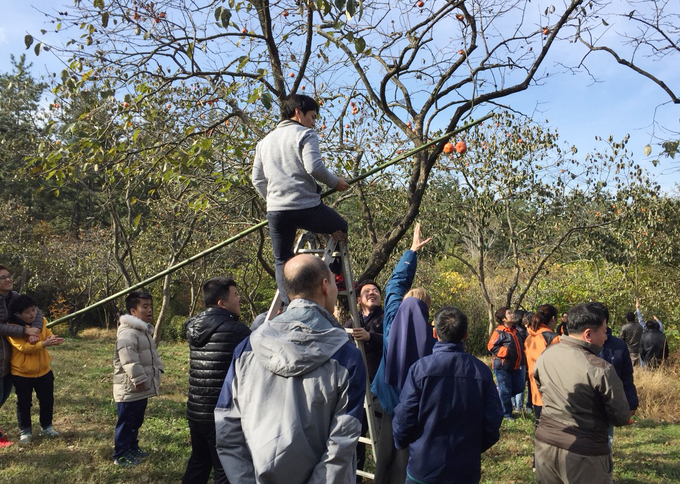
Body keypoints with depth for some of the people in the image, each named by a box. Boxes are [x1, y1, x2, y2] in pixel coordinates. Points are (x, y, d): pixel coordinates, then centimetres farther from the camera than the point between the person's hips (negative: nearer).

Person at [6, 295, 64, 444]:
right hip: (21, 373, -4)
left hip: (44, 370, 4)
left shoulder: (41, 320, -1)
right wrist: (44, 344, -41)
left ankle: (47, 427, 30)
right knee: (24, 403, 7)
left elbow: (49, 336, -7)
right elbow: (24, 347, -27)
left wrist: (54, 340, -33)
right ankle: (25, 431, 24)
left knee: (47, 400, 12)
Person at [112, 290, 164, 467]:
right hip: (129, 389, -10)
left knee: (136, 422, 21)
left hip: (142, 389, 10)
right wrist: (139, 379, -26)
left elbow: (153, 354, 24)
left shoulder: (146, 331, 14)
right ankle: (121, 455, 12)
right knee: (126, 423, 1)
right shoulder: (127, 333, -21)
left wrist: (158, 370, 13)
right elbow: (129, 361, -28)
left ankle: (132, 448, 35)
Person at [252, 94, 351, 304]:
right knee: (341, 227, 20)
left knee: (282, 261, 13)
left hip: (276, 211, 5)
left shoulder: (265, 141, 20)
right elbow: (314, 167, -14)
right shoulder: (305, 134, 0)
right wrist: (336, 182, 1)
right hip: (307, 207, -5)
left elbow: (257, 179, 19)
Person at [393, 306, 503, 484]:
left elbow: (404, 418, -11)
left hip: (424, 469, -2)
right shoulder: (482, 371, -7)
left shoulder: (420, 368, -15)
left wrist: (401, 442, 10)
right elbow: (492, 424, -4)